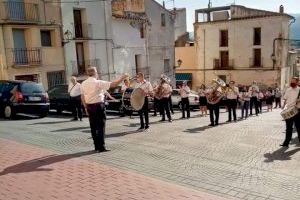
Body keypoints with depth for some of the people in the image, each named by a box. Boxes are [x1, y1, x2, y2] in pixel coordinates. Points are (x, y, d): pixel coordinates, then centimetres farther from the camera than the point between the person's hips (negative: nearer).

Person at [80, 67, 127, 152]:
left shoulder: (83, 84, 6)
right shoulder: (98, 82, -12)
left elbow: (82, 97, 9)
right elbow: (113, 84, -15)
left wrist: (86, 107, 18)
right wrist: (122, 78, -5)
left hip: (89, 106, 6)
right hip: (99, 105, -6)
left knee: (93, 127, 11)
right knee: (101, 126, 0)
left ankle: (96, 146, 18)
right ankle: (101, 147, 1)